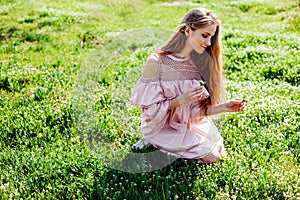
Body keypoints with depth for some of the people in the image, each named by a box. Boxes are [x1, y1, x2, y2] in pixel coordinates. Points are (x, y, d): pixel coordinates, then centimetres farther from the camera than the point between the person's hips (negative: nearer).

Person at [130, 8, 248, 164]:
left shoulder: (199, 62, -7)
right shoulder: (156, 62, -23)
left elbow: (197, 110, -4)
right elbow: (148, 109, -18)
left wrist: (225, 107, -19)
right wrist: (180, 100, -28)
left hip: (191, 126, 5)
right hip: (164, 129, -5)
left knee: (218, 153, -6)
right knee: (210, 156, -13)